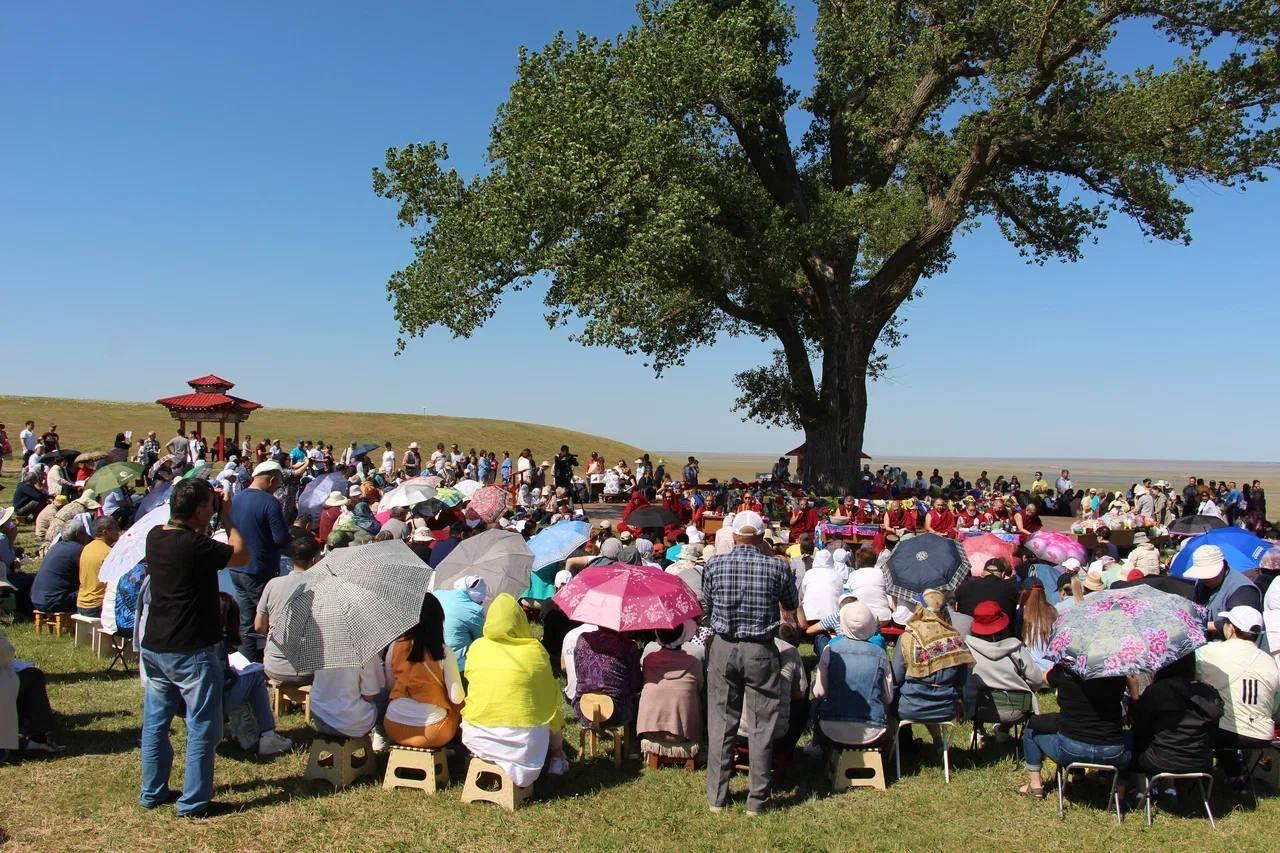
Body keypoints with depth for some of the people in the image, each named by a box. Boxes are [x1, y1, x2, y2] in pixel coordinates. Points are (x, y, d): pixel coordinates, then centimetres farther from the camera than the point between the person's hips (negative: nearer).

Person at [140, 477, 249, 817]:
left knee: (155, 723, 18)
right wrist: (228, 521, -2)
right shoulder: (195, 545, -23)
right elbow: (241, 556, -12)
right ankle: (193, 801, 11)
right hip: (193, 652, -8)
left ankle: (152, 792, 30)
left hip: (154, 648, 8)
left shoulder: (155, 536, 0)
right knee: (201, 728, 5)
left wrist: (207, 525, 9)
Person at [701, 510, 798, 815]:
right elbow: (790, 609, 10)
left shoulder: (714, 564, -4)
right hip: (761, 652, -1)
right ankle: (757, 799, 16)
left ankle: (717, 796, 20)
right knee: (762, 727, 9)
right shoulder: (778, 567, -7)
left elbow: (705, 608, 8)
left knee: (720, 724, 12)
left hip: (723, 649, 2)